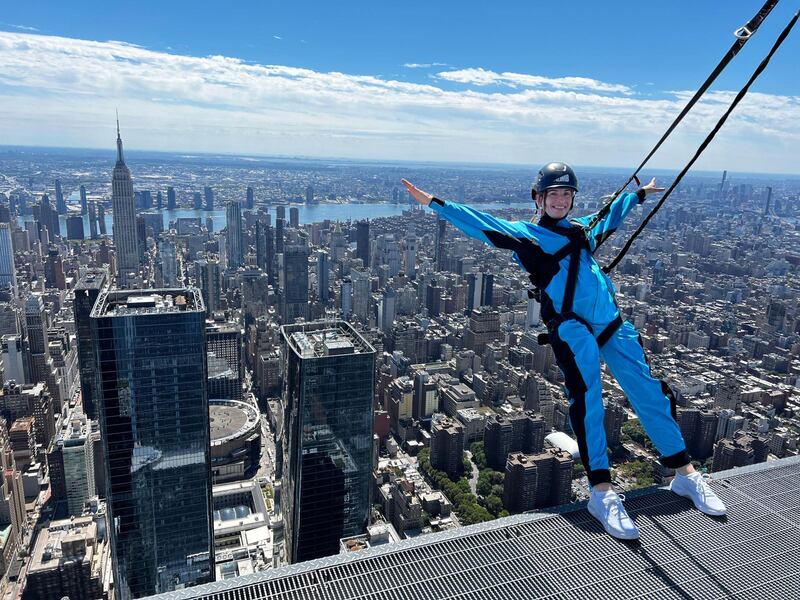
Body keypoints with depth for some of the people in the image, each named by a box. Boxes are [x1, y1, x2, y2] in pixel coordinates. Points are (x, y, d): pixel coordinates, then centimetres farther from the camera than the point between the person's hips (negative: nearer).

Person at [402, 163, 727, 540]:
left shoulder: (584, 228, 27)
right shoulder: (524, 234, 11)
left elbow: (612, 214, 47)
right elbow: (477, 222, 6)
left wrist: (639, 194, 61)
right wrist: (433, 202, 0)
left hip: (611, 323, 6)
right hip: (570, 325, -5)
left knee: (649, 392, 1)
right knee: (586, 396, -21)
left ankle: (685, 474, 13)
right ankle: (602, 492, -19)